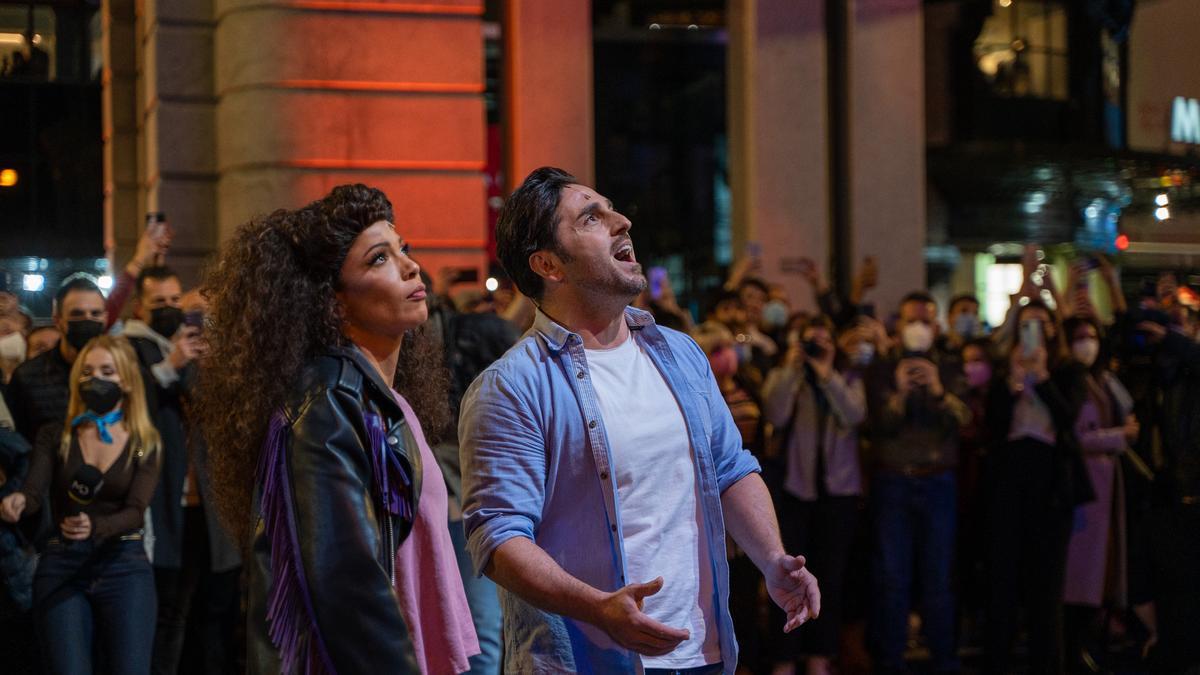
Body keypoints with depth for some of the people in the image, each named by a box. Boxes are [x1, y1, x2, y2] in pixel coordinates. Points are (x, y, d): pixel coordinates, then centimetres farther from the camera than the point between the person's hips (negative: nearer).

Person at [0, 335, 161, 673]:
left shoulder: (144, 442, 4)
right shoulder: (55, 436, 7)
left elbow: (135, 510, -9)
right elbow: (34, 489, -9)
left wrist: (95, 527, -30)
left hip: (125, 566, -1)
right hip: (61, 567, 1)